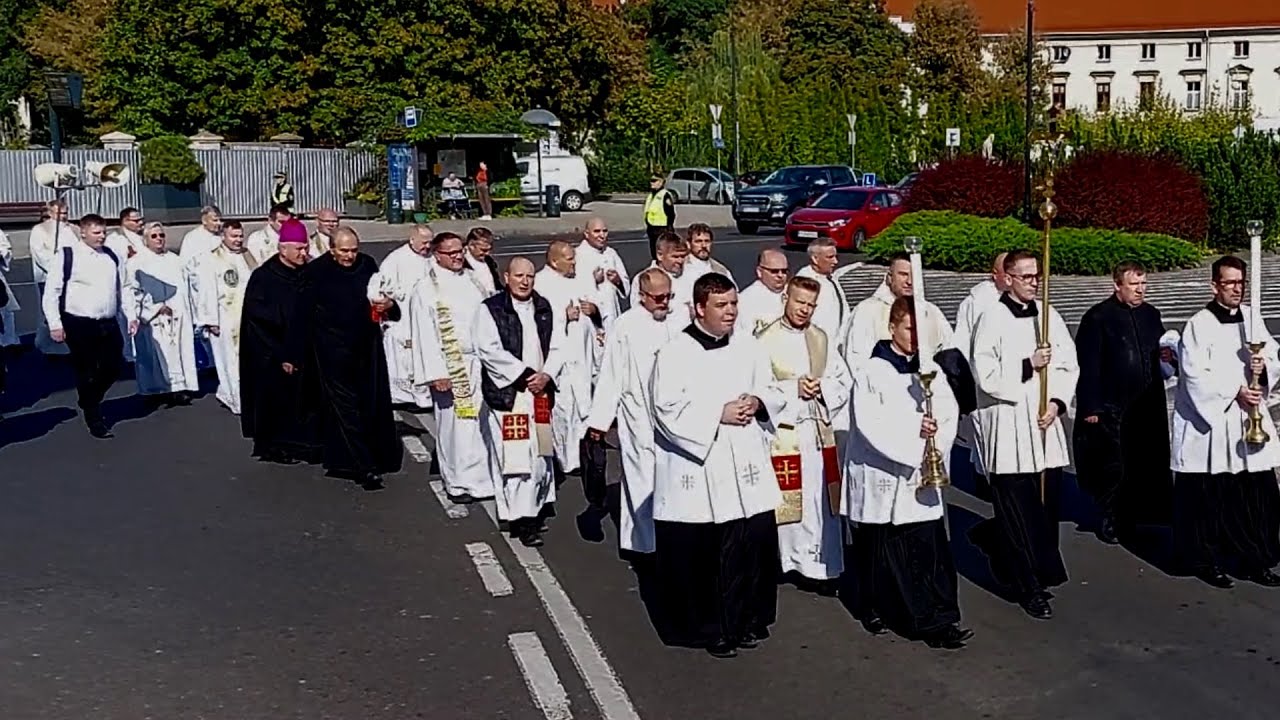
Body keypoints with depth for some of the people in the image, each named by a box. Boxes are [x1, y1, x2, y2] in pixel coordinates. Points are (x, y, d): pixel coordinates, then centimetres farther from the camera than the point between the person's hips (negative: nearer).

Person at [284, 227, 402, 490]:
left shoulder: (367, 265, 2)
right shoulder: (316, 271, -8)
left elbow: (380, 298, 15)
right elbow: (302, 314, -6)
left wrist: (389, 305, -11)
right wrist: (292, 355, -7)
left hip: (366, 346, 4)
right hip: (332, 349, -4)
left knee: (372, 404, 8)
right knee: (344, 408, -3)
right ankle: (364, 467, -2)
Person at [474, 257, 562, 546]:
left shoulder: (544, 308, 11)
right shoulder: (490, 309, -4)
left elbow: (556, 347, 10)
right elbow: (489, 350, -12)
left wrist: (546, 375, -7)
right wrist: (524, 375, -14)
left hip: (540, 391, 5)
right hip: (507, 392, -5)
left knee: (542, 452, 10)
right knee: (515, 455, -9)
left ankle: (537, 508, 23)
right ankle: (521, 518, -4)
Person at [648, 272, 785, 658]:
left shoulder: (749, 348, 8)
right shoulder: (675, 354, -7)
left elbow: (774, 394, 17)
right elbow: (668, 410, -12)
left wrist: (758, 403, -5)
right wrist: (719, 414, -15)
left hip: (747, 470, 4)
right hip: (696, 473, -4)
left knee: (755, 544, 6)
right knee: (699, 555, 0)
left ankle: (747, 620, 24)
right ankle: (708, 628, 16)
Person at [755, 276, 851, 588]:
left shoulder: (821, 339, 12)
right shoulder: (765, 339, -5)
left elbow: (843, 381, 12)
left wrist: (822, 387, -7)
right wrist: (793, 389, -16)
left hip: (819, 431, 5)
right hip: (781, 431, -5)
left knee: (821, 499, 6)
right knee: (786, 501, -3)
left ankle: (819, 565, 15)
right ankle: (786, 559, 10)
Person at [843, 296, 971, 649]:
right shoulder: (871, 371, -6)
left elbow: (949, 411, 3)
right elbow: (870, 422, -15)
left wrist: (936, 429, -15)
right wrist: (914, 428, -20)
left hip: (921, 474, 3)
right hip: (881, 474, -3)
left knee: (931, 550, -3)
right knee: (878, 549, 10)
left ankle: (938, 621, -2)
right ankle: (874, 608, 29)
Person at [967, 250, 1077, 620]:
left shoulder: (1048, 315, 8)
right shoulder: (993, 319, -8)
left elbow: (1069, 365, 9)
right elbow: (986, 375, -12)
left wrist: (1057, 402, -4)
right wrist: (1028, 366, -16)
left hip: (1045, 426, 6)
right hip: (1007, 427, -6)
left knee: (1045, 508, 11)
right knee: (1020, 515, -1)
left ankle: (991, 536, 38)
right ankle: (1031, 588, 10)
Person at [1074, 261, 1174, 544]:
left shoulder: (1151, 315, 10)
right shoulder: (1097, 318, -9)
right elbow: (1088, 366, -10)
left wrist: (1166, 354, 0)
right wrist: (1091, 407, -13)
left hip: (1148, 405, 6)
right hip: (1111, 407, -6)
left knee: (1149, 463, 9)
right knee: (1114, 467, 0)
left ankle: (1141, 515, 25)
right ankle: (1110, 521, 15)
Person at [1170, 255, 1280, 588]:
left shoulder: (1252, 319, 8)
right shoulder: (1198, 325, -9)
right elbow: (1195, 375, -14)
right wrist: (1235, 392, -18)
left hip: (1250, 422, 5)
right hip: (1209, 424, -5)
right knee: (1210, 499, 2)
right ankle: (1205, 561, 15)